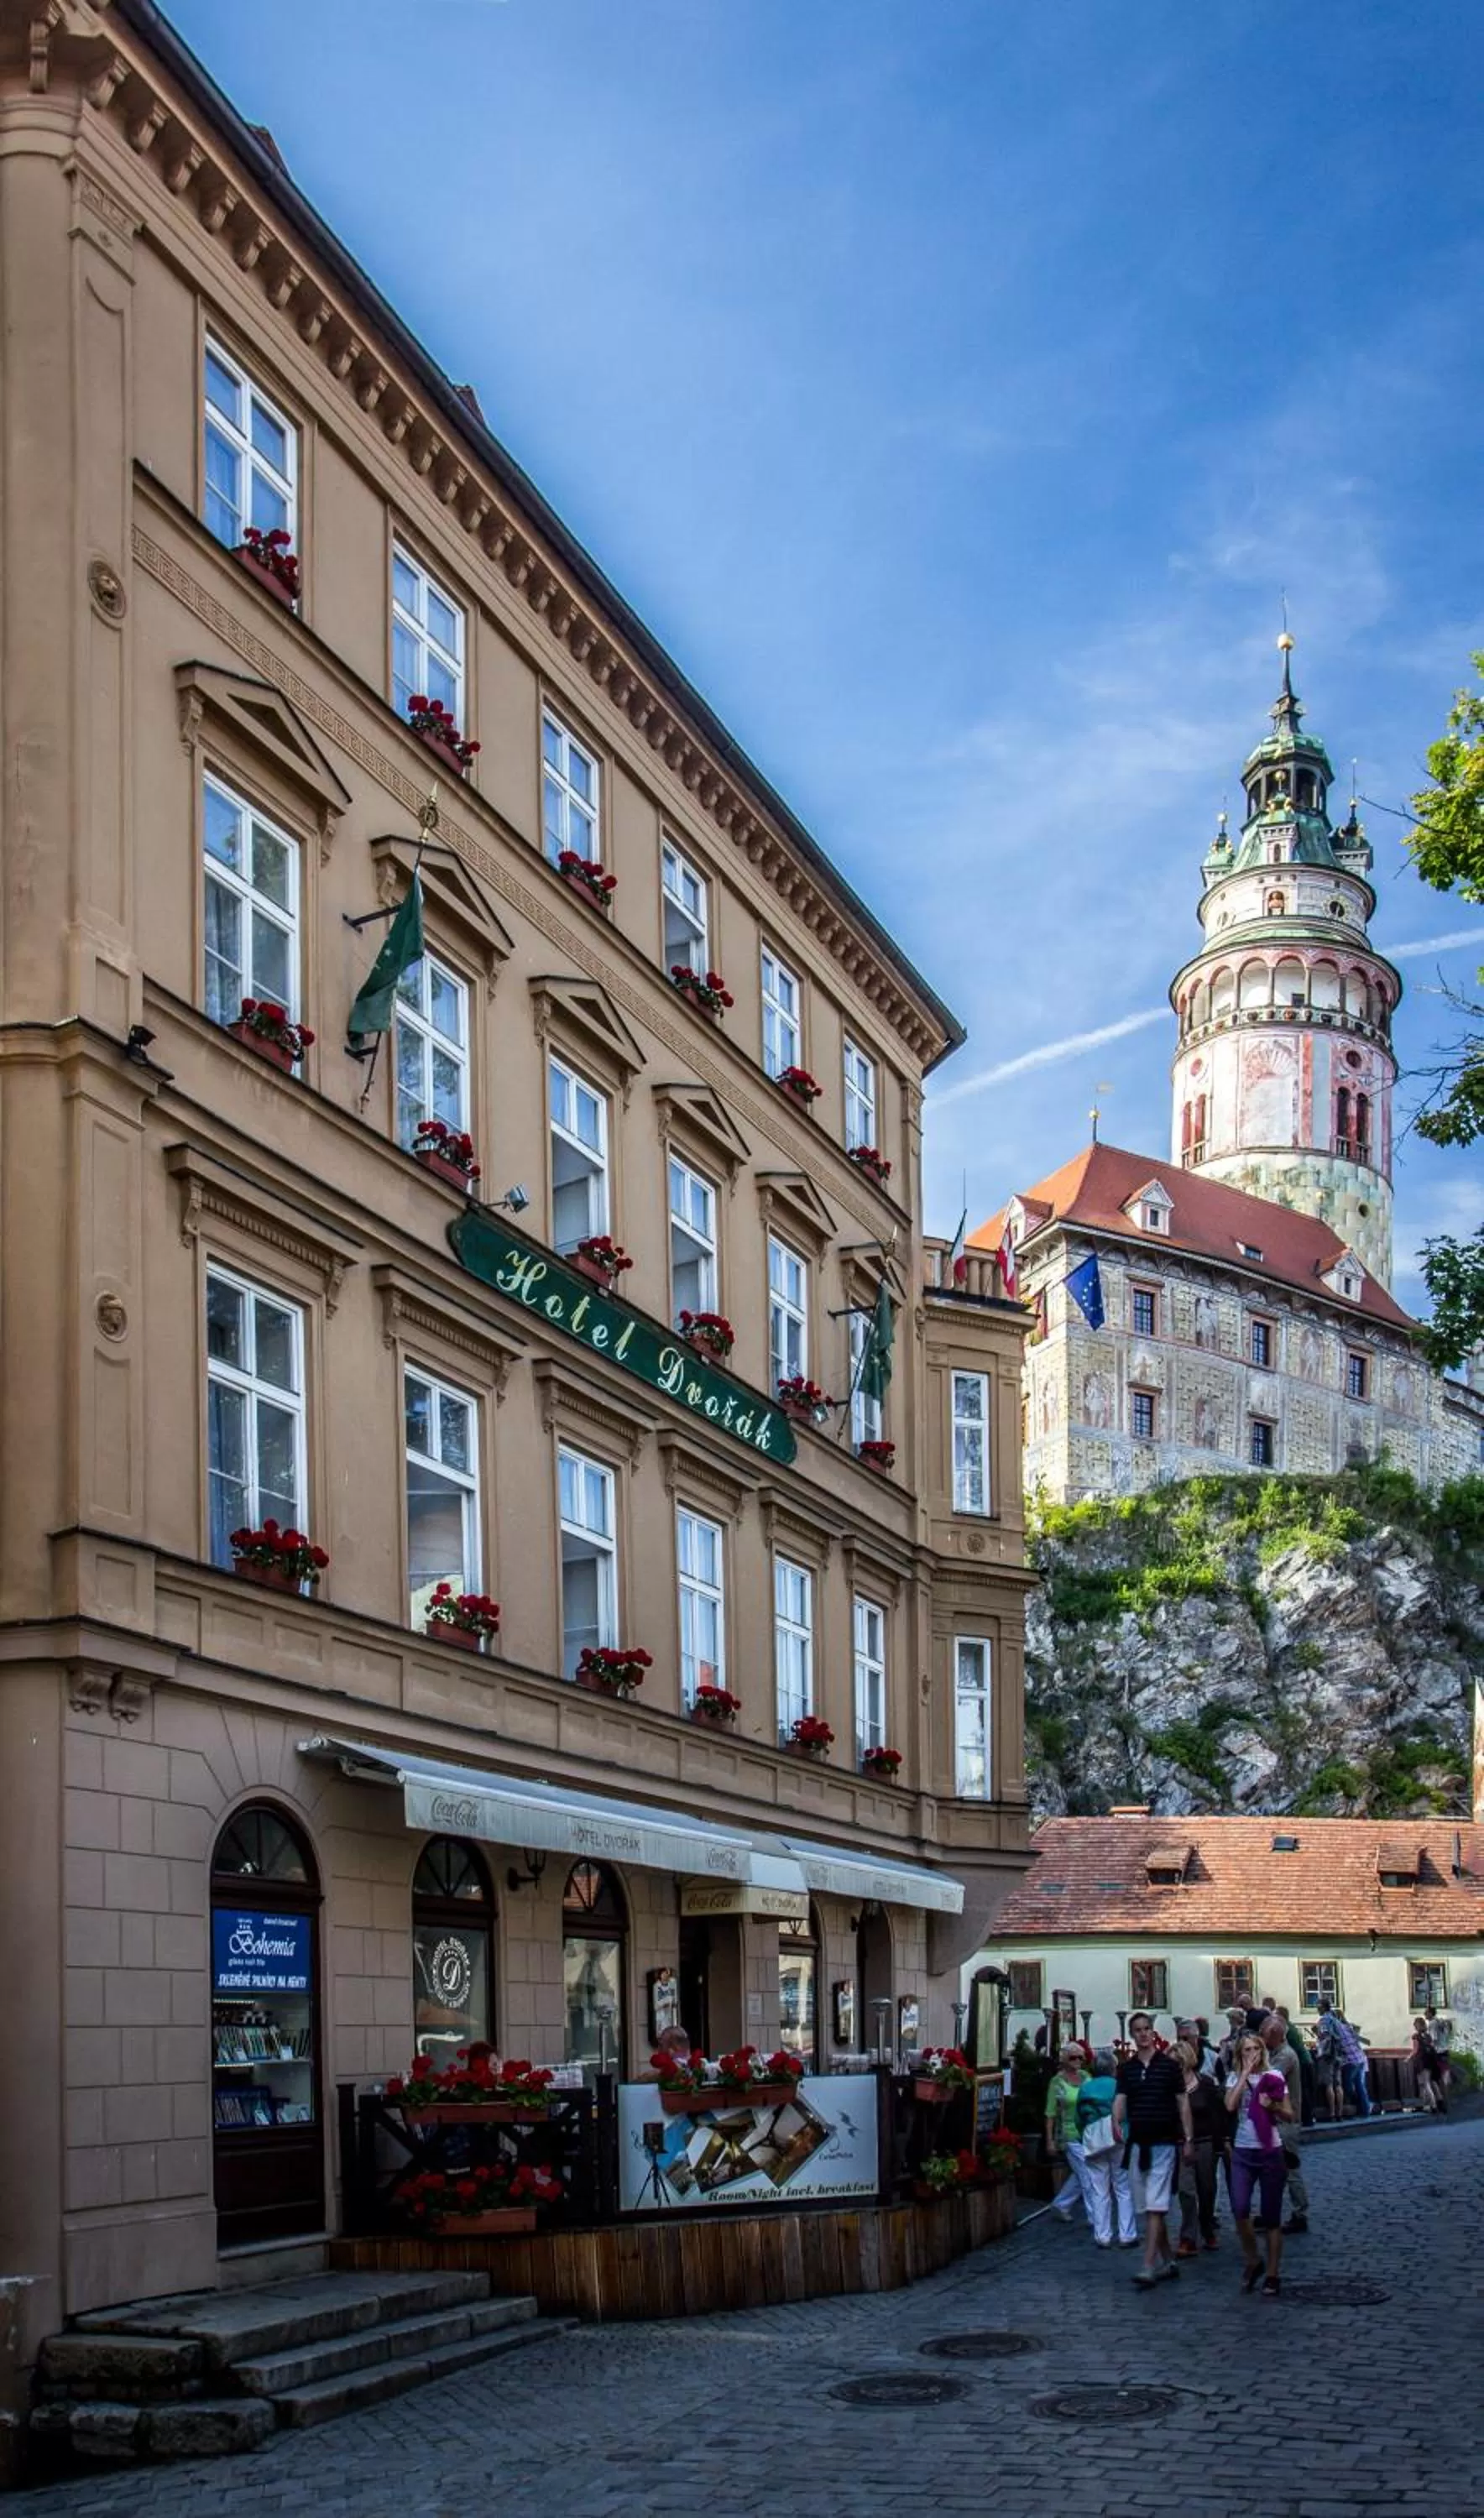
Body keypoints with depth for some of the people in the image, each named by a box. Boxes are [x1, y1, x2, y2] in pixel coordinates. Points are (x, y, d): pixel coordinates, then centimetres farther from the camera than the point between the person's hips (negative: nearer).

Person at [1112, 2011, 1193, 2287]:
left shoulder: (1169, 2065, -1)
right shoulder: (1126, 2068, 7)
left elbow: (1182, 2102, 2)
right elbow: (1120, 2098, -4)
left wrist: (1187, 2138, -2)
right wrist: (1116, 2123, -25)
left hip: (1164, 2143, -5)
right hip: (1137, 2144, 5)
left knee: (1155, 2207, -11)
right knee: (1148, 2209, 11)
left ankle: (1149, 2268, -17)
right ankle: (1167, 2262, 23)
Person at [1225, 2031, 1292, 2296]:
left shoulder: (1274, 2077, 3)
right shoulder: (1235, 2078, 6)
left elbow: (1288, 2114, 3)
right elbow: (1230, 2105, -13)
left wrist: (1272, 2106, -18)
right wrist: (1245, 2073, -11)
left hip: (1270, 2152, -1)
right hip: (1242, 2153, 1)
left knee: (1272, 2217, 3)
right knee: (1240, 2211, -15)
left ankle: (1272, 2275, 12)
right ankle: (1252, 2261, 8)